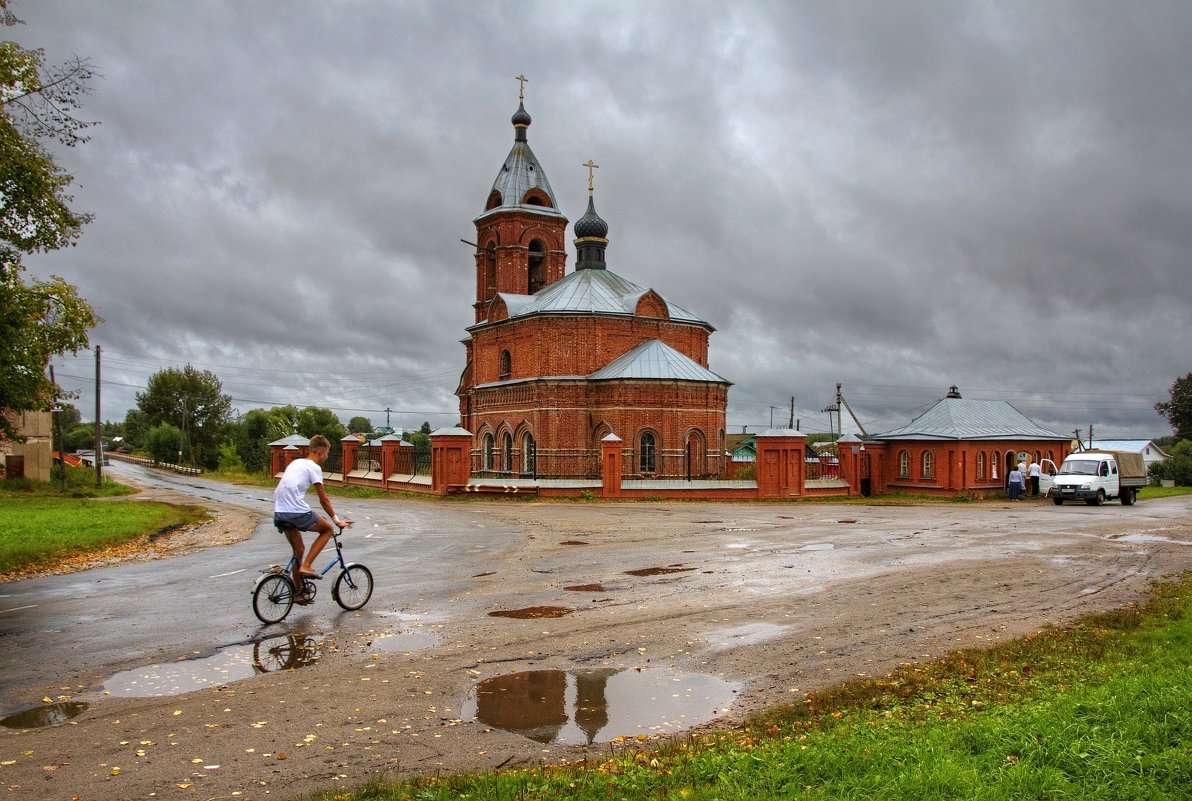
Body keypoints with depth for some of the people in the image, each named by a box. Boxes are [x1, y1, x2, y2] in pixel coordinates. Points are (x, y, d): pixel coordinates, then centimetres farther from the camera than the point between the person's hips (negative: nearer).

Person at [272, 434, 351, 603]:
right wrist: (337, 520, 5)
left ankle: (298, 593, 28)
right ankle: (306, 566, 3)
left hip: (279, 514, 8)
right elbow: (323, 500, -2)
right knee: (327, 529, 15)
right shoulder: (314, 467, -3)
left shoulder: (296, 463, 21)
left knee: (298, 549, 22)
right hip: (297, 513, -8)